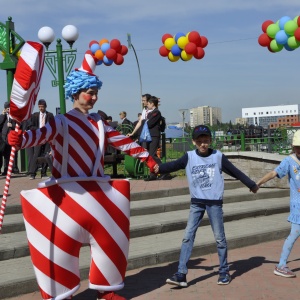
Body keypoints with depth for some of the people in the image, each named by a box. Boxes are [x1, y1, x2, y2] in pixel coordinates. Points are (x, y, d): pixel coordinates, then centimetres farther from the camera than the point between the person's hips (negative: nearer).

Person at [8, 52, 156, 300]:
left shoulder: (99, 123, 11)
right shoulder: (62, 122, -8)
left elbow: (123, 142, 17)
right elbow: (42, 134, -28)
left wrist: (147, 157, 18)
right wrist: (21, 139, -48)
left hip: (98, 193, 6)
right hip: (68, 194, -6)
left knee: (107, 240, 13)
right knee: (62, 243, -4)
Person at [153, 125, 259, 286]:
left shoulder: (218, 156, -3)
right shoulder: (189, 157, -2)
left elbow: (235, 172, 5)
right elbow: (174, 165, -14)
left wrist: (251, 184, 11)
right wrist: (159, 167, -32)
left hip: (215, 202, -1)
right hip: (196, 202, 1)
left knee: (219, 237, 6)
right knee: (188, 236, -4)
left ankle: (224, 271, 22)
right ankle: (181, 274, -2)